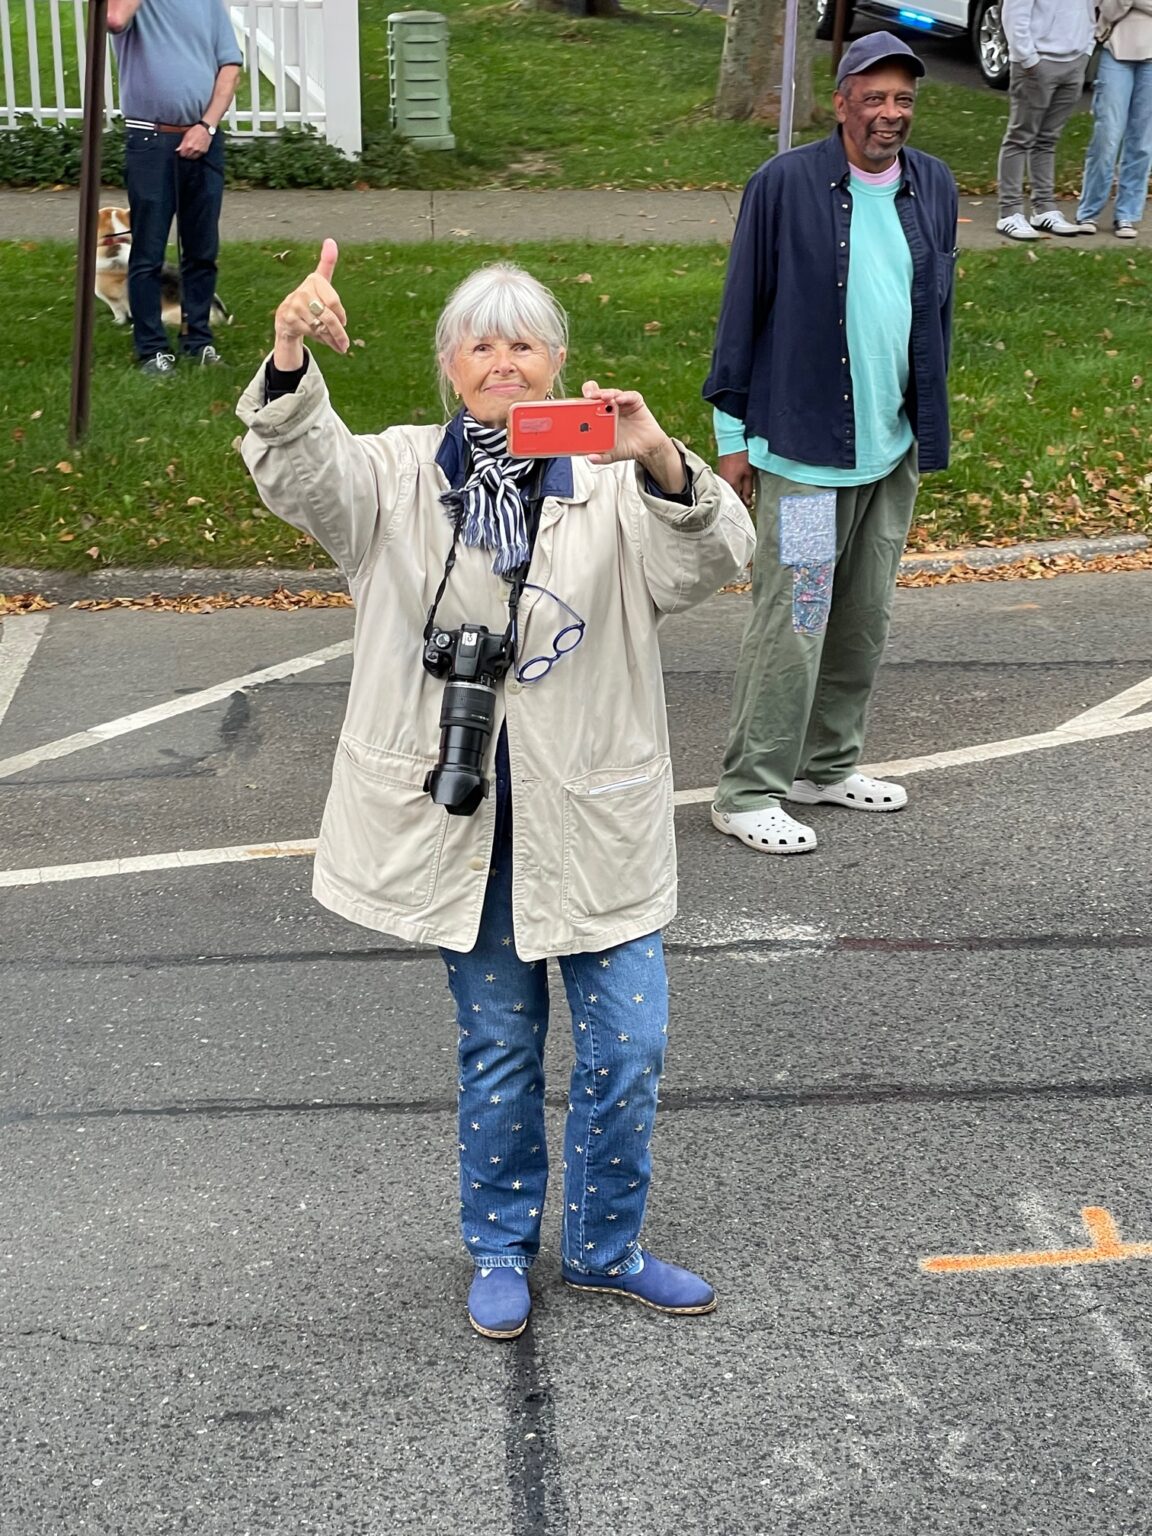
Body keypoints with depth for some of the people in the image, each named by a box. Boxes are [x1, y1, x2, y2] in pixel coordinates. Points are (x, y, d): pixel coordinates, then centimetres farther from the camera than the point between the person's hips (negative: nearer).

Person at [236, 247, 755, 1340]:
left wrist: (659, 462, -39)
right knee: (499, 1047, 14)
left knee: (628, 1045, 6)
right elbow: (302, 475, -20)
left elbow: (712, 559, -19)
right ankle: (500, 1249, 36)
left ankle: (604, 1247, 31)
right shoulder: (401, 477, -1)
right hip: (461, 814, 0)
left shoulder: (611, 482, -3)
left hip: (591, 817, 0)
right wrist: (290, 363, -39)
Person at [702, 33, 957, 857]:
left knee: (866, 620, 13)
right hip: (805, 448, -6)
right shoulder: (785, 185, -8)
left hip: (895, 448, 6)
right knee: (792, 625, -6)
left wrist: (928, 422, 15)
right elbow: (742, 310, -5)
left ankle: (828, 765, 28)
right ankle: (748, 793, 4)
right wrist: (734, 432, -4)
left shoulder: (934, 187, 7)